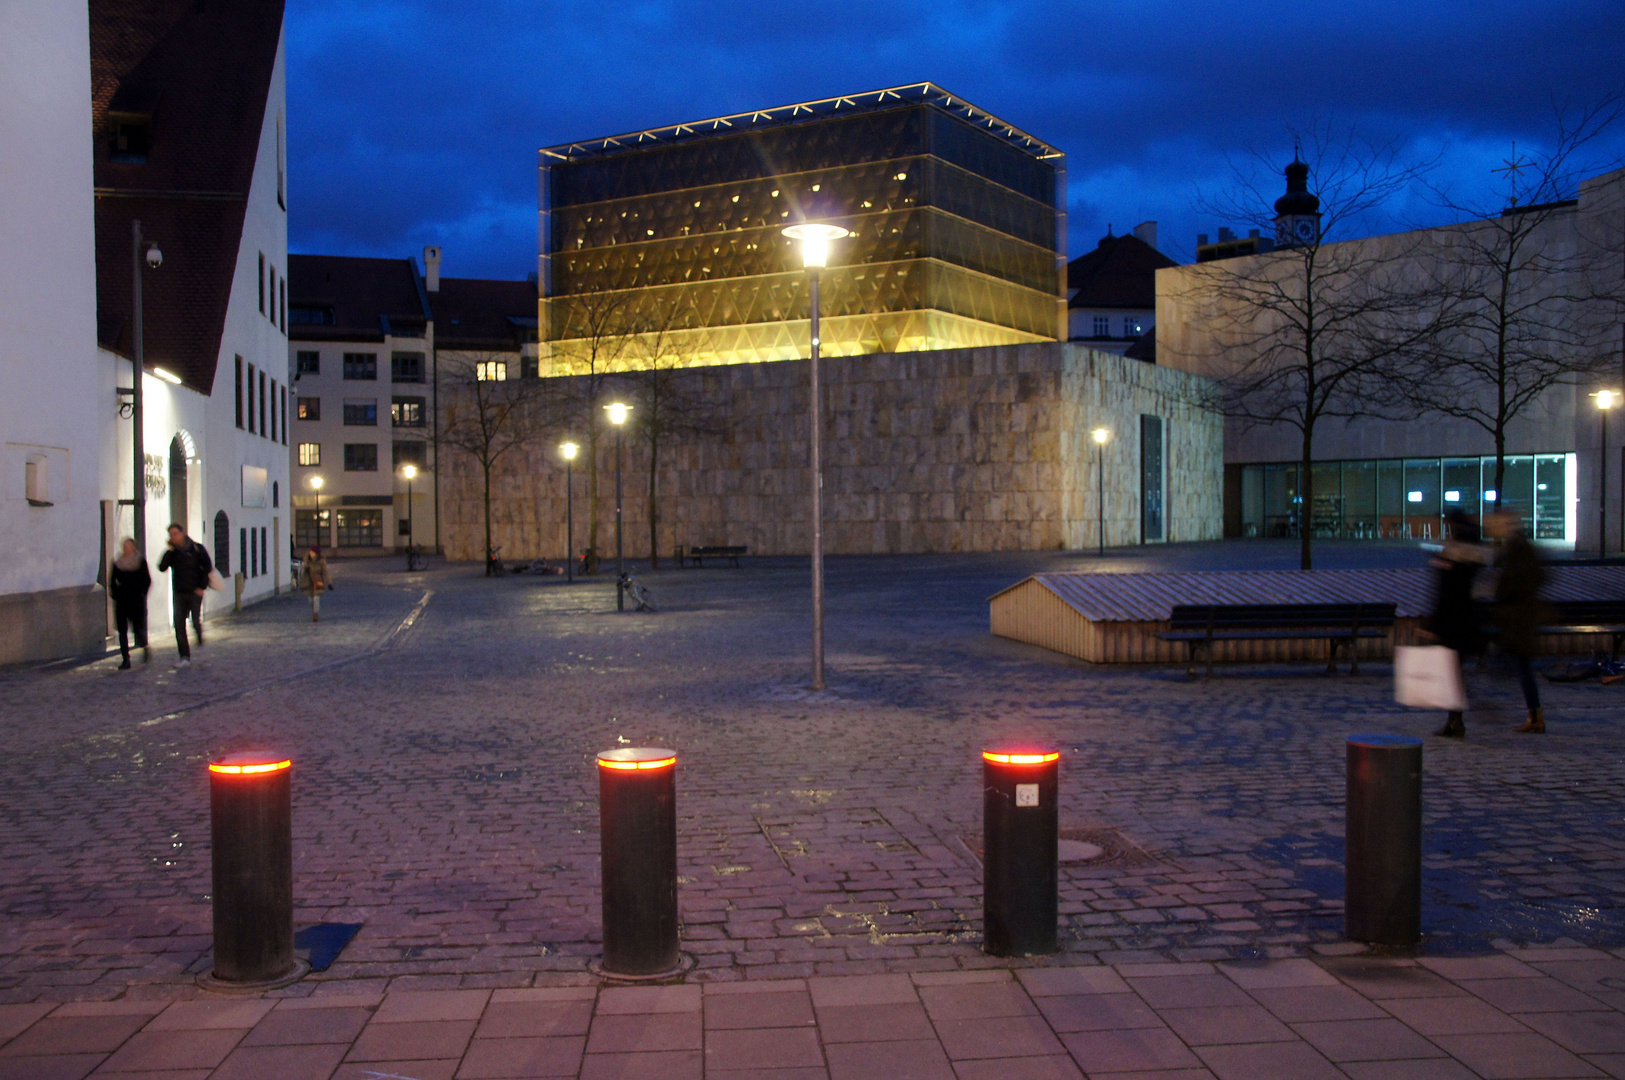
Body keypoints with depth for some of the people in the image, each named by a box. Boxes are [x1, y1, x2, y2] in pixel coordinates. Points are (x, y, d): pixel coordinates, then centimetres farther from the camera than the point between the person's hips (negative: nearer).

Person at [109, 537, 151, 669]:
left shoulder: (140, 562, 1)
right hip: (121, 601, 3)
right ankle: (126, 660, 1)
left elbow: (147, 580, 3)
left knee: (138, 628, -5)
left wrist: (141, 594, -3)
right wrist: (115, 594, 3)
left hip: (137, 600, -3)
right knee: (122, 631, -2)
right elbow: (112, 582, 14)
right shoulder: (117, 563, 8)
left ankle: (145, 647, 26)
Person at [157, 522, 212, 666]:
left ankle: (201, 645, 22)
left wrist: (202, 587, -5)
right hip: (179, 593, 3)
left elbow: (208, 567, 0)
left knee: (196, 622, -8)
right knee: (179, 625, -4)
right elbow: (162, 568, -6)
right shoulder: (172, 552, 7)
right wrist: (170, 551, -11)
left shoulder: (197, 548, 0)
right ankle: (185, 657, 0)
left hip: (195, 592, -3)